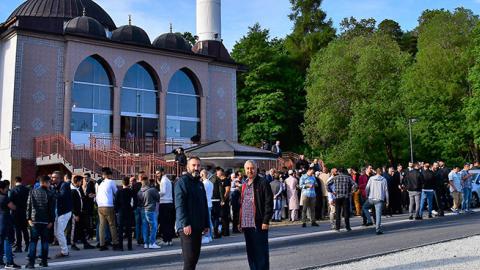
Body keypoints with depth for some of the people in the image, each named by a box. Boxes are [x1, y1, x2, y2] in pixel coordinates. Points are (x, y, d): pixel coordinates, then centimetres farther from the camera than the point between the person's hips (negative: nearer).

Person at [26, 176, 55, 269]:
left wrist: (29, 218, 6)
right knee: (45, 241, 9)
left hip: (34, 220, 1)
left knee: (33, 241, 2)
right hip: (46, 221, -1)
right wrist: (51, 221, 2)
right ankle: (44, 262, 12)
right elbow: (52, 209, -4)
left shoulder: (32, 192, 2)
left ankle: (31, 262, -4)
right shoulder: (49, 194, -4)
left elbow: (28, 206, 1)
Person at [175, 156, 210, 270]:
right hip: (187, 227, -8)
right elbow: (179, 205, -15)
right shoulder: (182, 181, -7)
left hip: (198, 226, 8)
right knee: (189, 258, -9)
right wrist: (185, 224, -21)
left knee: (195, 256, 10)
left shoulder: (200, 183, 18)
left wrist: (206, 224, 15)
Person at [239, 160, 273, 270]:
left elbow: (269, 203, -10)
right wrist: (240, 222, 16)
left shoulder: (263, 183, -5)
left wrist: (266, 221, -16)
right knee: (250, 252, 13)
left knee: (261, 252, 0)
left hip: (259, 224, -7)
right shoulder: (244, 185, 16)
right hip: (246, 224, 7)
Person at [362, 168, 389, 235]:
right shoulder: (384, 179, 2)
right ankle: (378, 229, -5)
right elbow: (386, 190, 4)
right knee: (378, 214, 0)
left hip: (371, 198, 0)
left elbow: (367, 188, 1)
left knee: (365, 207, 24)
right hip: (379, 199, 0)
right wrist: (387, 200, 10)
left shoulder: (371, 178, 1)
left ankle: (369, 221, 10)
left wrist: (367, 196, 18)